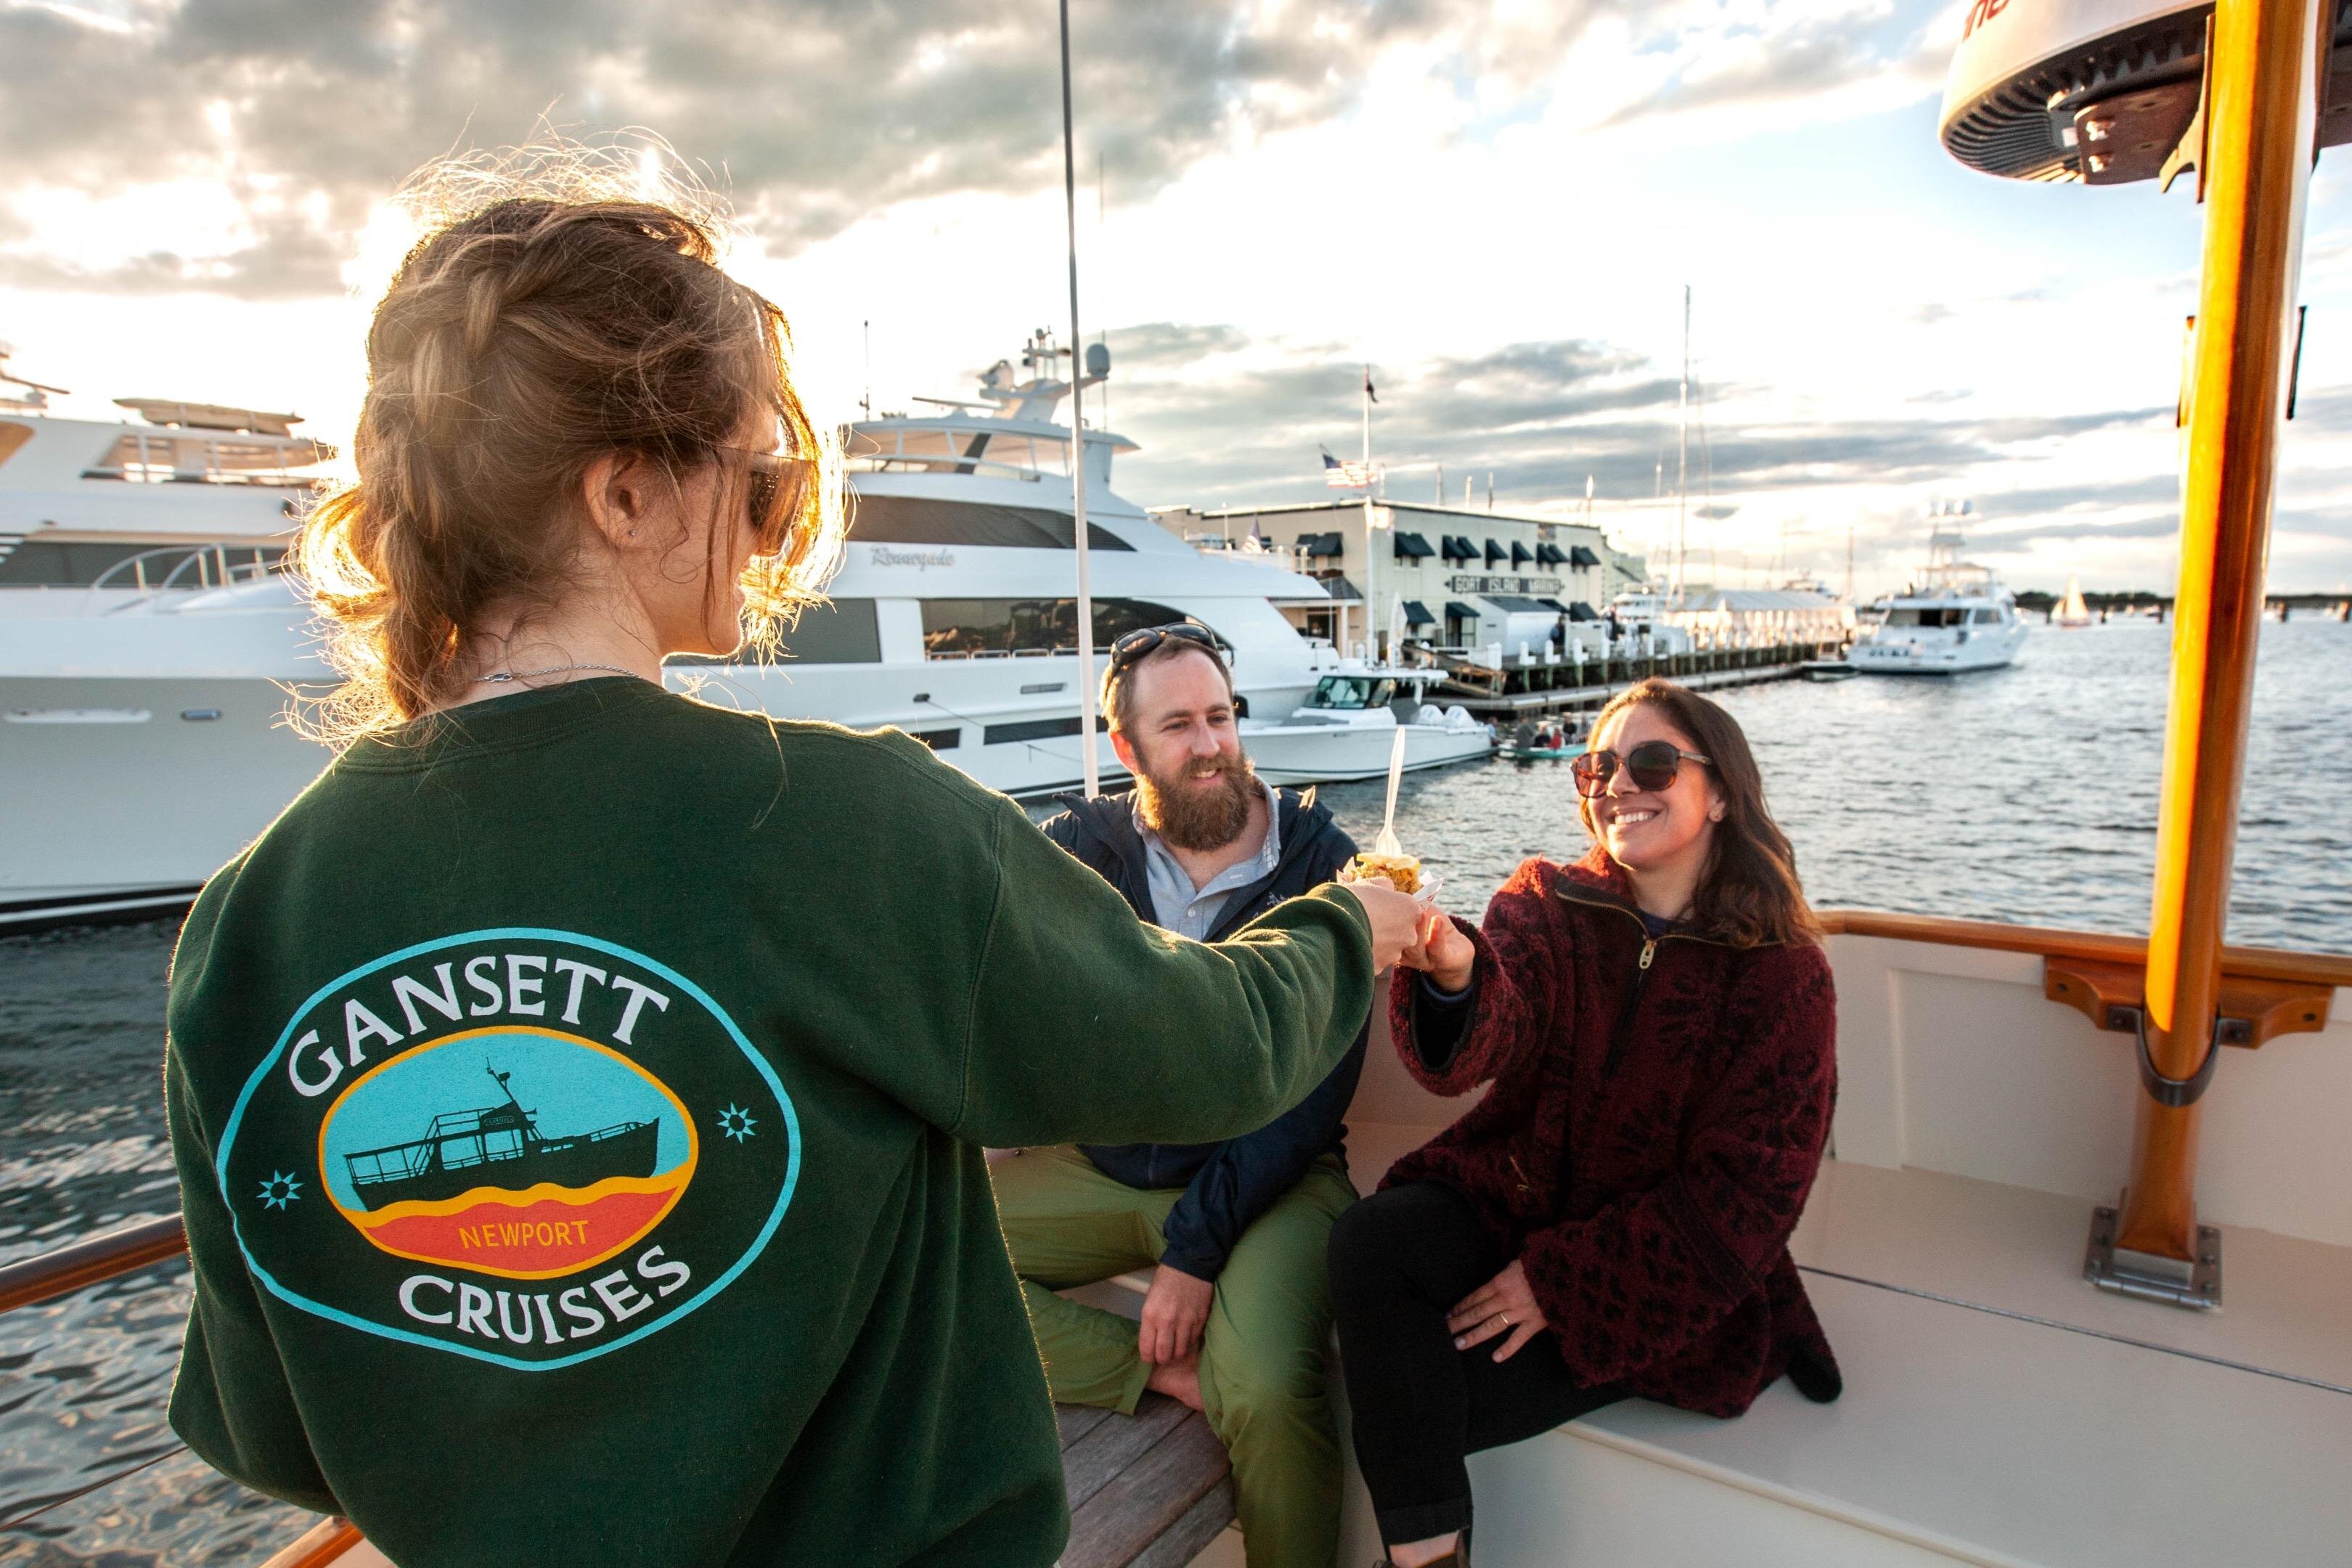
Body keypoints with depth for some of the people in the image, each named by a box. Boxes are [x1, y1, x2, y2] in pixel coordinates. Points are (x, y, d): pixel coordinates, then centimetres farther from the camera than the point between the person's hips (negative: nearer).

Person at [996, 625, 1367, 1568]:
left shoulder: (1318, 859, -7)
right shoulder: (1081, 847, 1)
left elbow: (1312, 1090, -11)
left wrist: (1196, 1247, -16)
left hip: (1269, 1177, -3)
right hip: (1103, 1165, 4)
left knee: (1269, 1396, -30)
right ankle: (1177, 1373, -10)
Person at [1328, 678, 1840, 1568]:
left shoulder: (1782, 976, -9)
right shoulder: (1547, 902, -4)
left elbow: (1744, 1194, -10)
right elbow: (1473, 1051, -24)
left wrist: (1563, 1279, -17)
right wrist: (1451, 975, -49)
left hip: (1666, 1278, -3)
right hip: (1520, 1195, 3)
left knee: (1419, 1411, -21)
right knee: (1372, 1241, -28)